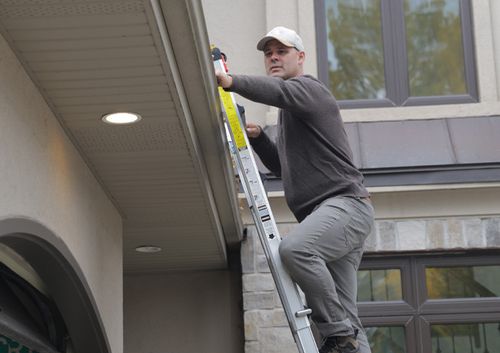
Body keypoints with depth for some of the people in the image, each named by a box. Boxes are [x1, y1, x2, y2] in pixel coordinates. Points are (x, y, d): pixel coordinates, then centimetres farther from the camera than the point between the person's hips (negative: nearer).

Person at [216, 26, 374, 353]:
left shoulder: (308, 88, 1)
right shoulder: (289, 112, 29)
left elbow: (278, 91, -24)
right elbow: (282, 166, 32)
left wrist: (231, 81, -38)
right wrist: (257, 137, 14)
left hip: (345, 203, -9)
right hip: (324, 214, 9)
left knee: (294, 248, -34)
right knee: (343, 311, 1)